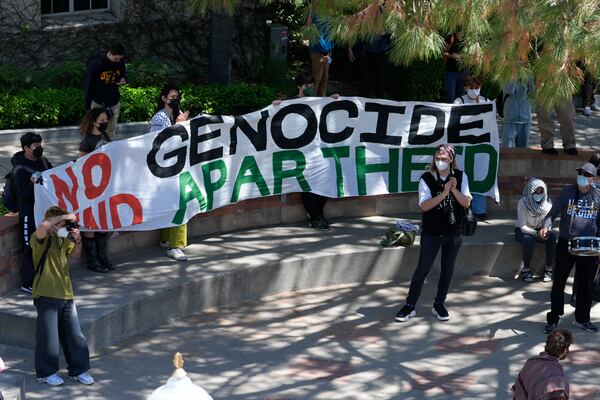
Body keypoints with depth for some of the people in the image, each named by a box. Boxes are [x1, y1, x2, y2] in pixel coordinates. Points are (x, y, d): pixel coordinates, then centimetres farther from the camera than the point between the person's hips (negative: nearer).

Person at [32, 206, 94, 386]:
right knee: (48, 336, 0)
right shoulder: (40, 239, -10)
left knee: (74, 334, 9)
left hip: (66, 294, 6)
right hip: (47, 295, -6)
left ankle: (78, 369, 20)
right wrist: (64, 217, -22)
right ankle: (45, 373, 15)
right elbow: (42, 227, -32)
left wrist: (76, 240, 2)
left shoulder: (62, 239, 11)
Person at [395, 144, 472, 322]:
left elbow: (466, 202, -5)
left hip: (453, 233, 3)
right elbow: (424, 206, -18)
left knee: (447, 270, 11)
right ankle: (409, 306, 9)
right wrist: (444, 193, -27)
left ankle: (439, 304, 26)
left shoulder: (460, 177, -2)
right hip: (431, 233, -3)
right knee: (422, 269, 1)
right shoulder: (427, 178, -10)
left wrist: (454, 189, -21)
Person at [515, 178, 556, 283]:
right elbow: (523, 226, -24)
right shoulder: (523, 202, -21)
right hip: (522, 231, -3)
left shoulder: (547, 202, -9)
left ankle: (549, 268, -17)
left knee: (552, 237, -27)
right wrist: (536, 233, -39)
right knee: (529, 239, -36)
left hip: (539, 230, 3)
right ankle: (526, 269, -19)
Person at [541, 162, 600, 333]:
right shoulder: (568, 192, -1)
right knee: (558, 283, 4)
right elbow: (553, 213, -1)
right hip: (565, 244, -1)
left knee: (585, 285, 11)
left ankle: (582, 319, 25)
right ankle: (553, 319, 14)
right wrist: (546, 226, -20)